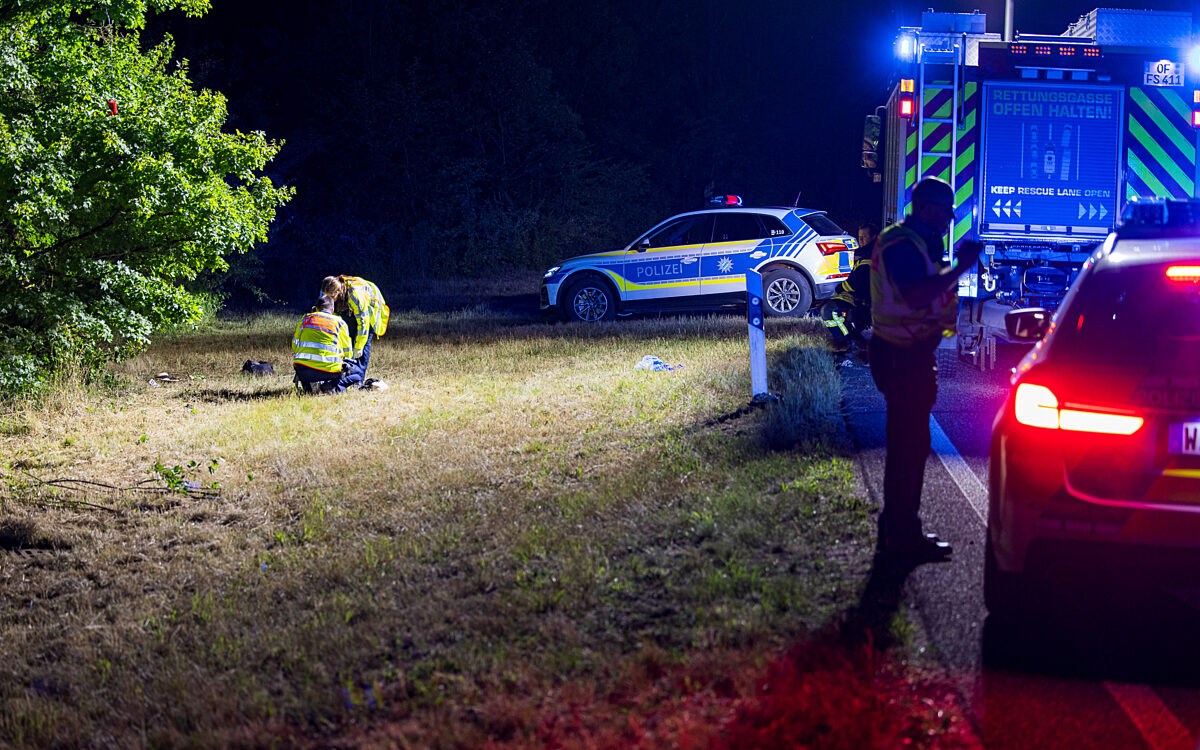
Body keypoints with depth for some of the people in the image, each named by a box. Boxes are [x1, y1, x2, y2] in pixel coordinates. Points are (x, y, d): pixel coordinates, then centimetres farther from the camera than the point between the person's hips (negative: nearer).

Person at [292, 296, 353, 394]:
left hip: (303, 369, 2)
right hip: (329, 370, -2)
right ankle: (329, 385, -6)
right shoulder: (340, 323, 12)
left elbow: (294, 346, 25)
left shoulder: (305, 319, 17)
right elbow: (348, 353, 18)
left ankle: (307, 387, 4)